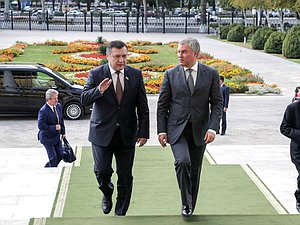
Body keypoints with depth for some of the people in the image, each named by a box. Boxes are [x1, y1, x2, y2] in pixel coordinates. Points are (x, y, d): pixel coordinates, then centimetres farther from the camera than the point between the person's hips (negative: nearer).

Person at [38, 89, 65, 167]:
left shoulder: (58, 106, 0)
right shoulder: (43, 111, -24)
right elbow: (41, 125, -28)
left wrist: (63, 132, 15)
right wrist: (54, 127, -27)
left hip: (57, 136, 8)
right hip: (47, 138, -7)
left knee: (60, 155, 12)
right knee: (53, 158, -4)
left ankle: (47, 167, 33)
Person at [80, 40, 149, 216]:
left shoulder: (136, 75, 2)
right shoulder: (96, 74, -2)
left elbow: (142, 107, 3)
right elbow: (84, 99, -9)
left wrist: (143, 132, -1)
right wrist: (98, 90, -29)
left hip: (127, 134, 1)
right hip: (102, 132, -1)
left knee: (125, 176, 6)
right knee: (102, 171, -8)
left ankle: (121, 213, 20)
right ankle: (107, 194, 26)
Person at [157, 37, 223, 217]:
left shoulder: (211, 74, 1)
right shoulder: (171, 74, 2)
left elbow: (217, 103, 1)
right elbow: (162, 105, 4)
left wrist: (213, 128, -11)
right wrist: (161, 130, -3)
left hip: (199, 130, 1)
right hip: (177, 129, -1)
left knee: (195, 170, 9)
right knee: (182, 162, -23)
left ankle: (191, 206, 26)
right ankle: (186, 203, -7)